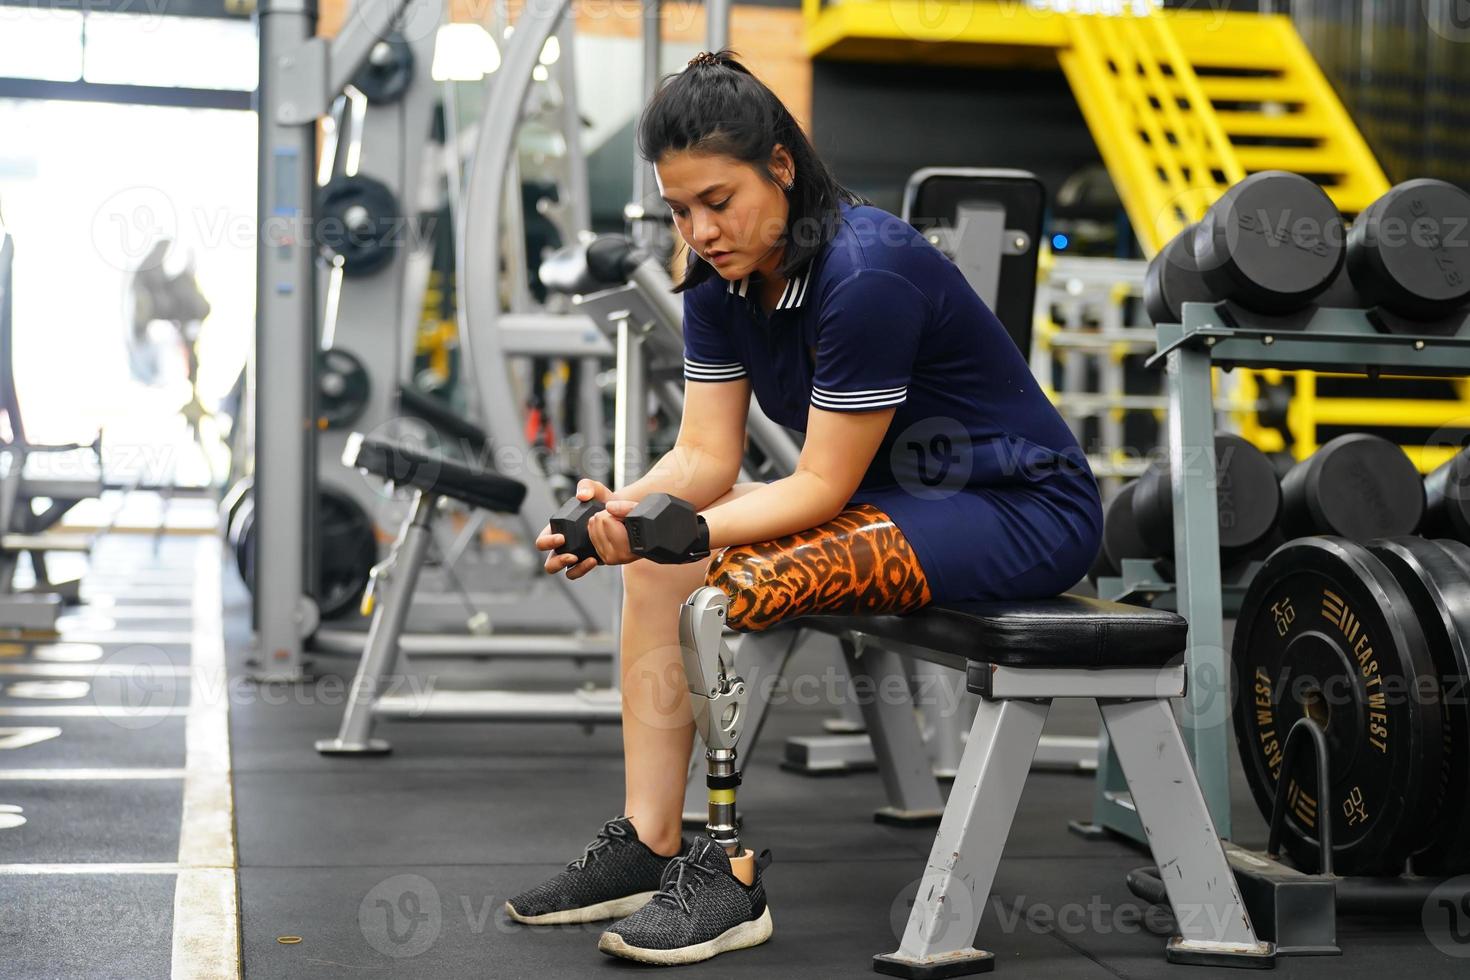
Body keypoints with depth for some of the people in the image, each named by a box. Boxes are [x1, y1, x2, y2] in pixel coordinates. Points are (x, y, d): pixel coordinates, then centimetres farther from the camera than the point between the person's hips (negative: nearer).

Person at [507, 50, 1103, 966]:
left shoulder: (866, 273, -27)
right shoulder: (724, 276, -3)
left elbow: (824, 486, -23)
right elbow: (706, 455, -3)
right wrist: (624, 512, -22)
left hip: (1022, 510, -8)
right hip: (901, 496, 9)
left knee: (738, 583, -27)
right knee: (659, 559, -8)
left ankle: (736, 877, -14)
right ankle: (647, 846, -3)